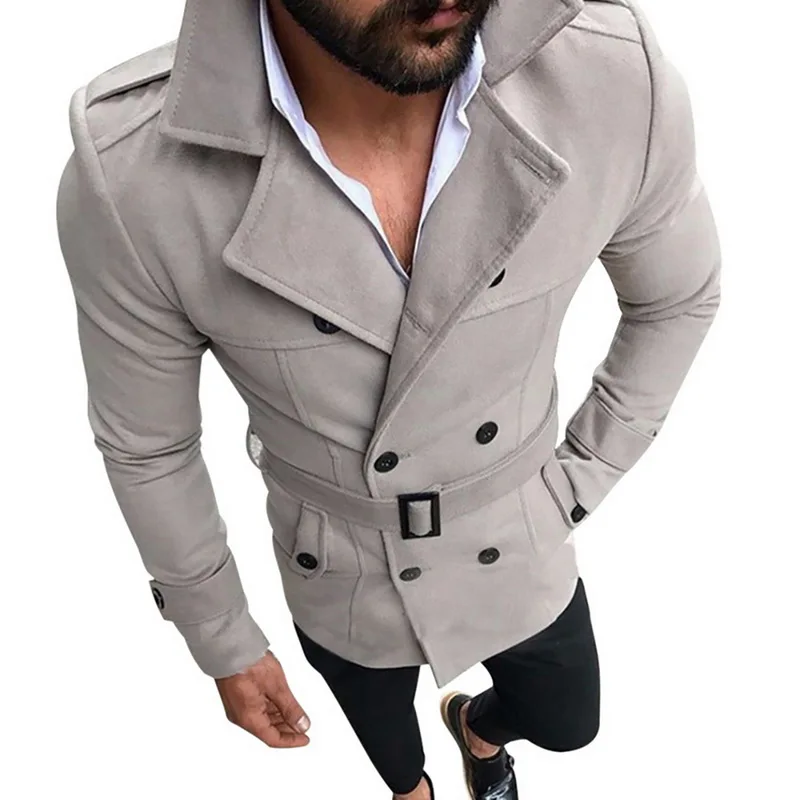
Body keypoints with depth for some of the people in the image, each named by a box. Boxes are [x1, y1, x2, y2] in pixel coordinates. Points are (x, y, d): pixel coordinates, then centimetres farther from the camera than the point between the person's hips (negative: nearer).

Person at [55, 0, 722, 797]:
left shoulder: (620, 76, -29)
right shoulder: (123, 171, -32)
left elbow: (677, 296, -6)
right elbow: (145, 443, -13)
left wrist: (579, 482, -2)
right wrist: (223, 641, 1)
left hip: (515, 540, 1)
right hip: (339, 571, 0)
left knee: (566, 722, 28)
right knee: (383, 731, 32)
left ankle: (477, 723, 67)